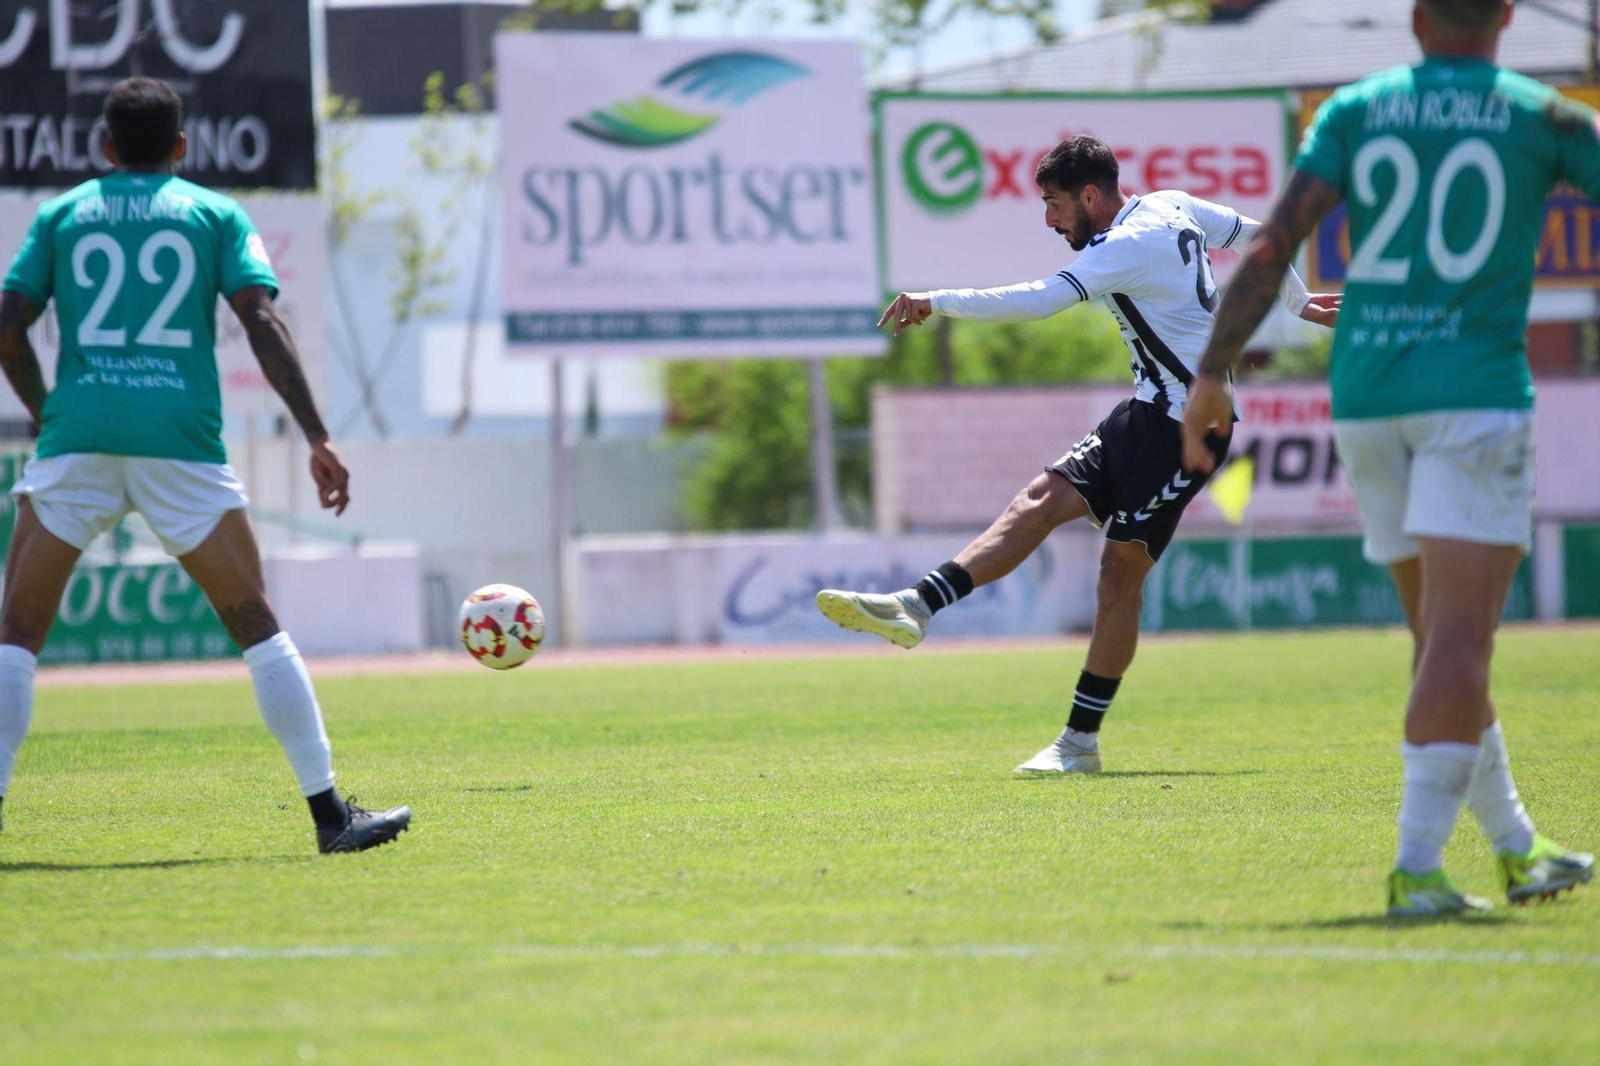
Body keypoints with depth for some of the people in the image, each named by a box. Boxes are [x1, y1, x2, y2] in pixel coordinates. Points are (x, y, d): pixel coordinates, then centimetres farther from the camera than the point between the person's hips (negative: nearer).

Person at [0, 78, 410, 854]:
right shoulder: (216, 215, 12)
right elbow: (262, 324, 0)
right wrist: (318, 439, -2)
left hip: (77, 438, 1)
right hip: (181, 439, 0)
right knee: (256, 627, 5)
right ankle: (329, 812, 2)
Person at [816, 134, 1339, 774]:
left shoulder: (1125, 246, -19)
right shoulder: (1173, 208, 10)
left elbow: (1037, 301, -29)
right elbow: (1258, 236, 23)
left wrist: (935, 302, -24)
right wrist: (1300, 303, 40)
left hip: (1185, 426, -9)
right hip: (1148, 415, 9)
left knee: (1121, 571, -11)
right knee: (1042, 500, -1)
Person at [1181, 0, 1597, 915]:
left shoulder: (1357, 109, 7)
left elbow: (1276, 241, -2)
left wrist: (1214, 373, -2)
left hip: (1365, 394, 4)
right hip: (1477, 391, -4)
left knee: (1446, 637, 15)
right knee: (1460, 638, -8)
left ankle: (1516, 847, 24)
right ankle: (1418, 866, -20)